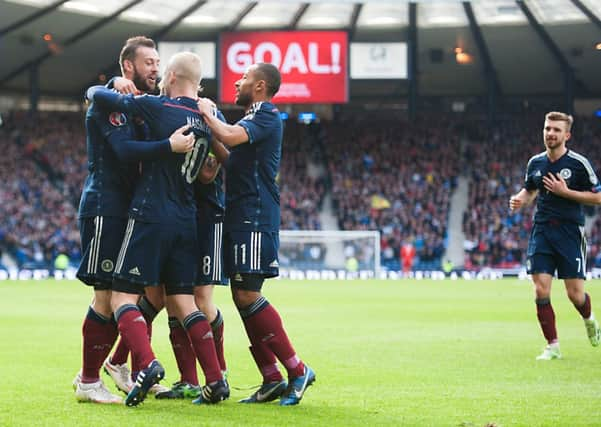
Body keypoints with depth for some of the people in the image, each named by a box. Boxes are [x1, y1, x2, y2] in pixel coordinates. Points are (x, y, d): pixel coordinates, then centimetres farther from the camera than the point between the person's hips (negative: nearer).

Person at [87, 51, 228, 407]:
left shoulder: (156, 108, -8)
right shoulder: (206, 121, 9)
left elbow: (97, 94, -3)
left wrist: (98, 89, 20)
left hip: (151, 215, -6)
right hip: (187, 222, 6)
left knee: (123, 297, -3)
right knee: (183, 303, 11)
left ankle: (148, 364, -24)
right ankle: (216, 380, 4)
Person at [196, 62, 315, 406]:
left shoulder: (266, 117, -9)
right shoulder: (253, 119, 23)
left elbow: (229, 137, -25)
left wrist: (207, 113, -10)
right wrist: (210, 114, 12)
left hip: (255, 218, -10)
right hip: (240, 217, 10)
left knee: (247, 294, -13)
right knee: (242, 296, 6)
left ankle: (297, 370, -7)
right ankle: (272, 380, 8)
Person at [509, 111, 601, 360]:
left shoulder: (579, 163, -6)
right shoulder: (535, 163, 7)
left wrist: (565, 192, -14)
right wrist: (519, 200, 1)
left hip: (570, 232, -3)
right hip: (541, 231, 3)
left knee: (575, 294, -4)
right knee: (541, 291, -7)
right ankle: (552, 347, 4)